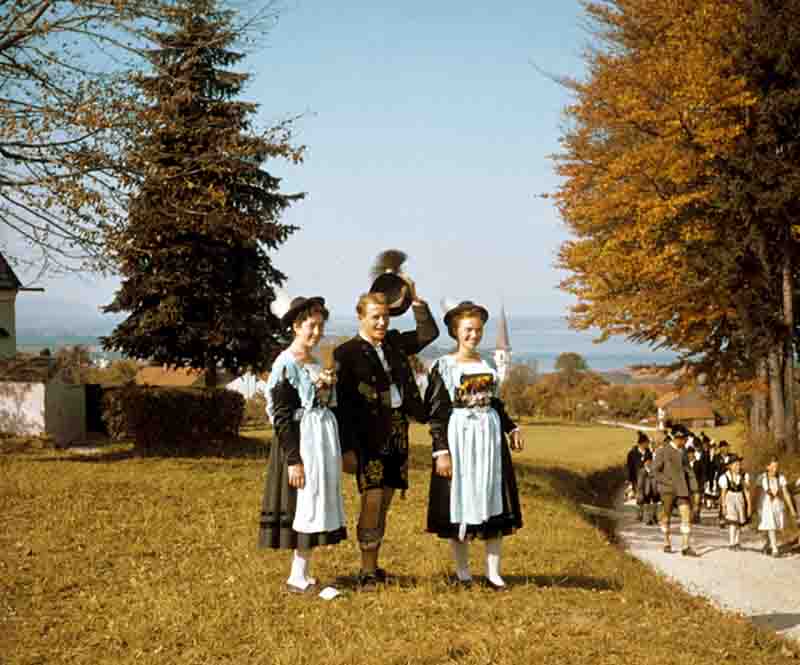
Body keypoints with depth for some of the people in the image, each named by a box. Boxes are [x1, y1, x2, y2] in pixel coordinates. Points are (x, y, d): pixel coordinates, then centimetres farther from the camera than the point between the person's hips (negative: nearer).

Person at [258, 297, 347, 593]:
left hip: (323, 440, 8)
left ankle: (303, 573, 17)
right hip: (300, 441, -8)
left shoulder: (315, 363, 14)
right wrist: (293, 459, -19)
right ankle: (297, 578, 2)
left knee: (318, 502, 9)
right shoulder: (286, 364, -11)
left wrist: (328, 386, 3)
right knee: (304, 505, -6)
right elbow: (281, 415, -16)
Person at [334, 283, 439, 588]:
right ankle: (367, 572, -3)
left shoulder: (394, 343, 11)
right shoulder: (347, 353, -7)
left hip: (397, 434, 6)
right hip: (369, 436, -6)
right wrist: (347, 448, -13)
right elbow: (342, 403, -9)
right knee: (372, 502, -9)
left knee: (384, 504, 10)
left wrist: (415, 300, 5)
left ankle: (373, 566, 17)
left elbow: (429, 333, 14)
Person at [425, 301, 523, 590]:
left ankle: (493, 572, 9)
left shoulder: (487, 364, 10)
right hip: (458, 438, -5)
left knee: (492, 500, 4)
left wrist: (511, 428, 13)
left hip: (489, 437, 5)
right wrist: (441, 451, -14)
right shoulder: (444, 367, -6)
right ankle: (463, 572, 12)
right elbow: (436, 413, -8)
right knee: (459, 500, 1)